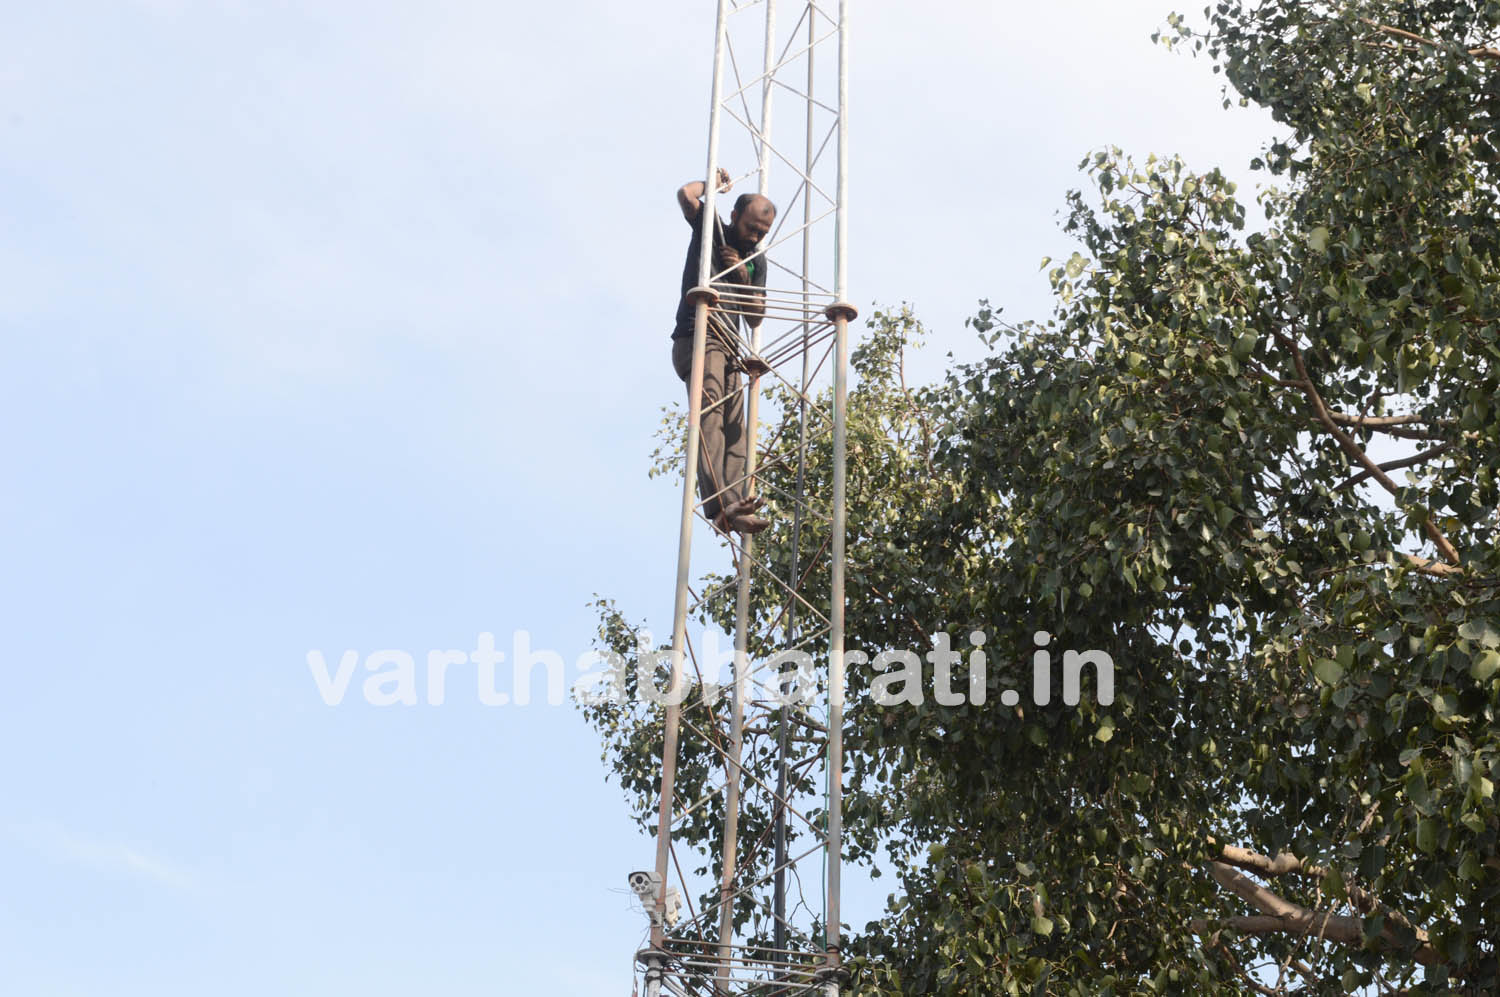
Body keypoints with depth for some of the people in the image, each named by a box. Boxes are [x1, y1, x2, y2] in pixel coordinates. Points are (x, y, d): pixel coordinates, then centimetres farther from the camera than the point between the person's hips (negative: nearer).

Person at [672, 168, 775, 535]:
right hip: (697, 339, -7)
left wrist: (743, 277, 1)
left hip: (730, 349, 7)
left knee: (734, 429, -7)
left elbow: (756, 319, 16)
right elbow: (687, 194, -12)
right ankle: (721, 505, -42)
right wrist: (716, 182, 7)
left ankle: (733, 508, -18)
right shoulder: (710, 229, 7)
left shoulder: (756, 261, 21)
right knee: (709, 413, -26)